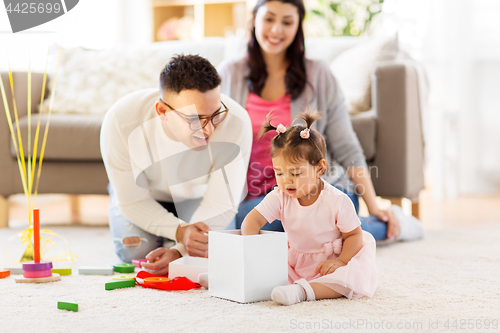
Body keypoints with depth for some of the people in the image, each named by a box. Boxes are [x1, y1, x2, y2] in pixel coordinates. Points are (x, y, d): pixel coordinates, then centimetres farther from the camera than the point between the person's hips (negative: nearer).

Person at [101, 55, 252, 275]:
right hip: (147, 192, 0)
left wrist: (179, 251, -43)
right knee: (134, 251, -20)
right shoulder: (120, 122, -38)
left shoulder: (236, 123, -38)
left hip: (198, 194, 0)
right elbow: (133, 201, -25)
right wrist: (180, 231, -43)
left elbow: (220, 205, -28)